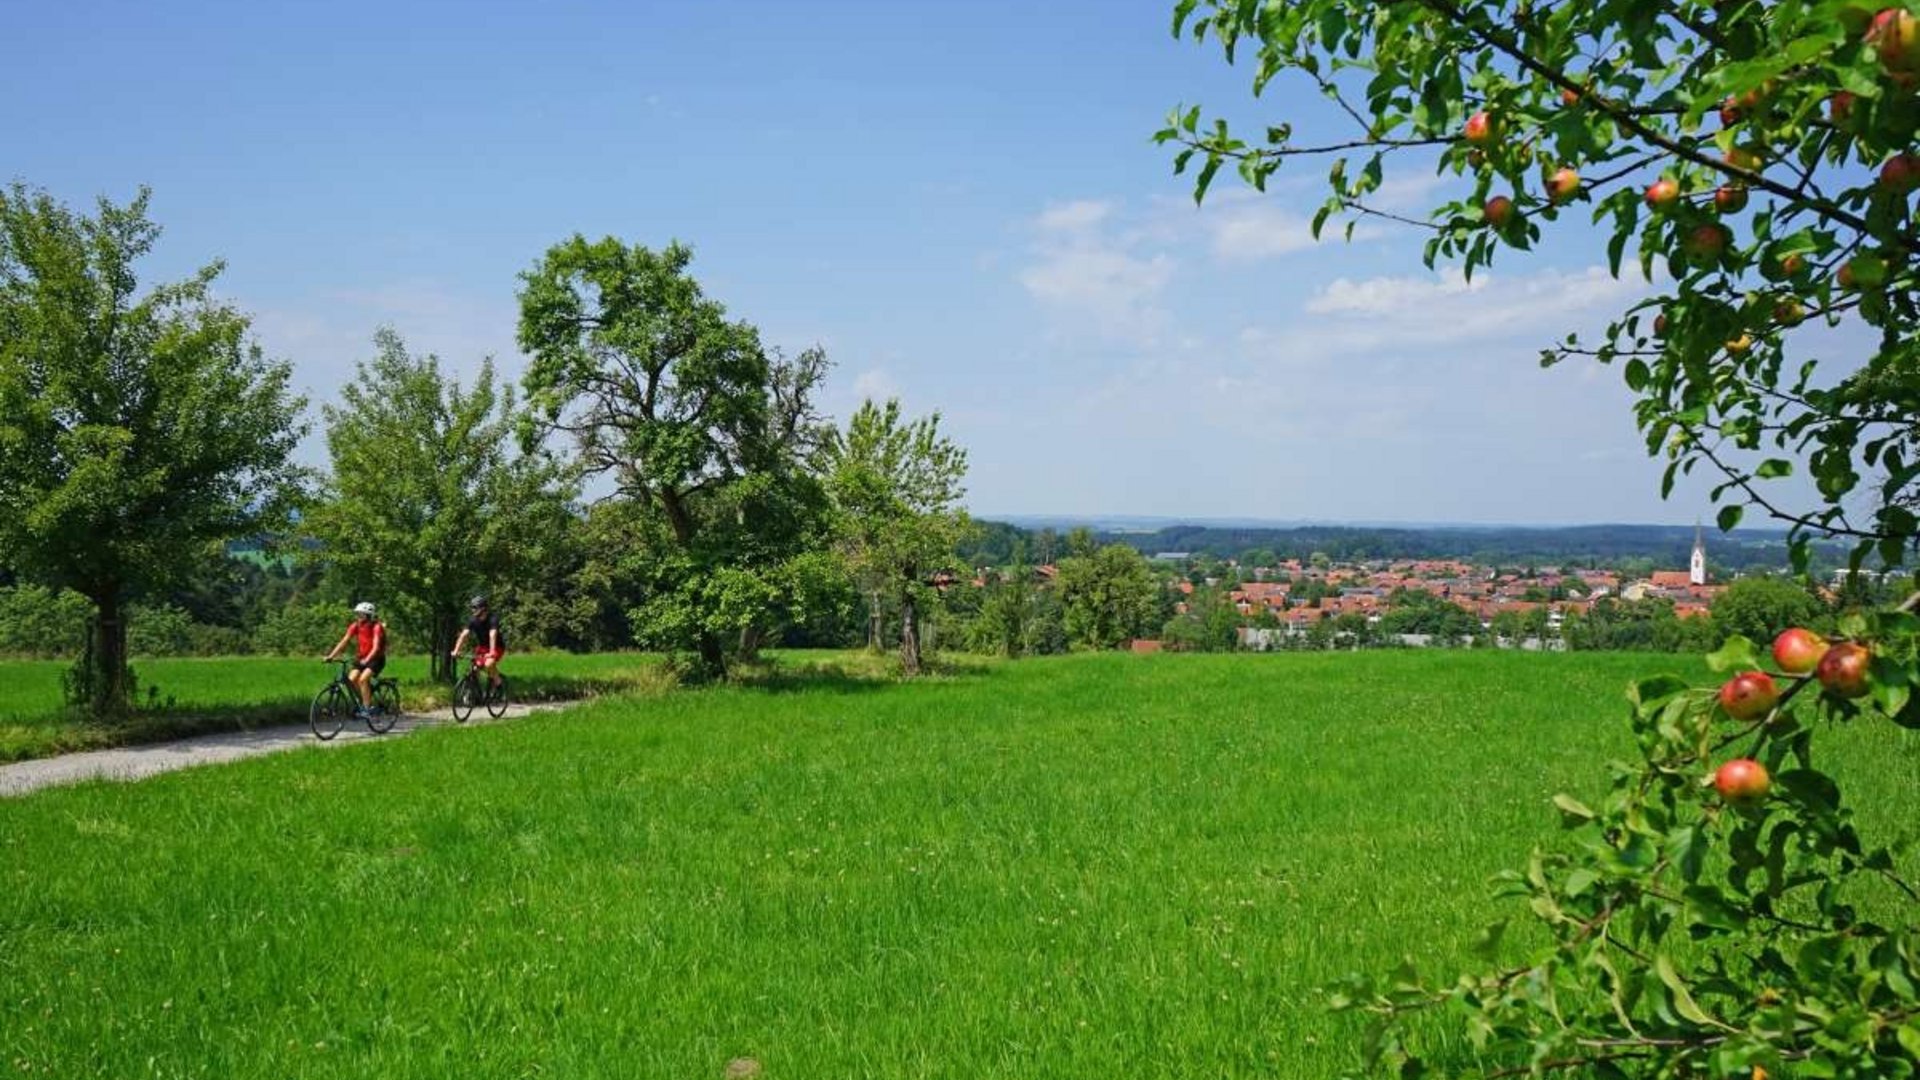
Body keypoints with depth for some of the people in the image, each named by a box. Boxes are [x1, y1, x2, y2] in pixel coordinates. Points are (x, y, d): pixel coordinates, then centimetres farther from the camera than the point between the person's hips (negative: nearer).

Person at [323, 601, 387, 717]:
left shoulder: (376, 627, -20)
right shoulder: (355, 626, -5)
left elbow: (376, 647, -30)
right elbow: (344, 641, -10)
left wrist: (366, 660, -45)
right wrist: (331, 656, -20)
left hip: (376, 658, -6)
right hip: (362, 657, 6)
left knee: (363, 679, -25)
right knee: (351, 679, -14)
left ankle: (367, 708, -15)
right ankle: (363, 702, 6)